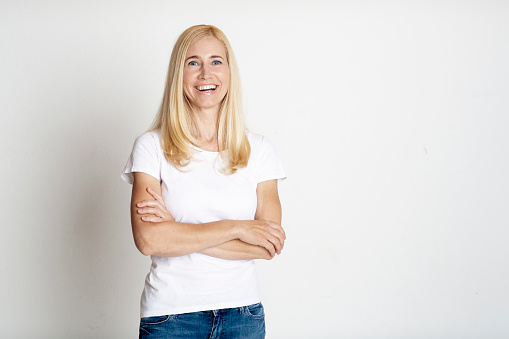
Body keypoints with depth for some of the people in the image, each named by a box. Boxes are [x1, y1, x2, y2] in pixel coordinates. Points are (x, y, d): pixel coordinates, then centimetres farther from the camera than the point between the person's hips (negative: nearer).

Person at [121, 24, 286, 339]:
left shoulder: (259, 150, 1)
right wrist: (235, 227, -15)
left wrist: (179, 232, -14)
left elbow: (269, 246, -7)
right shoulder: (152, 147, -4)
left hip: (243, 312, 2)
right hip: (170, 314, -1)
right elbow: (148, 238, -16)